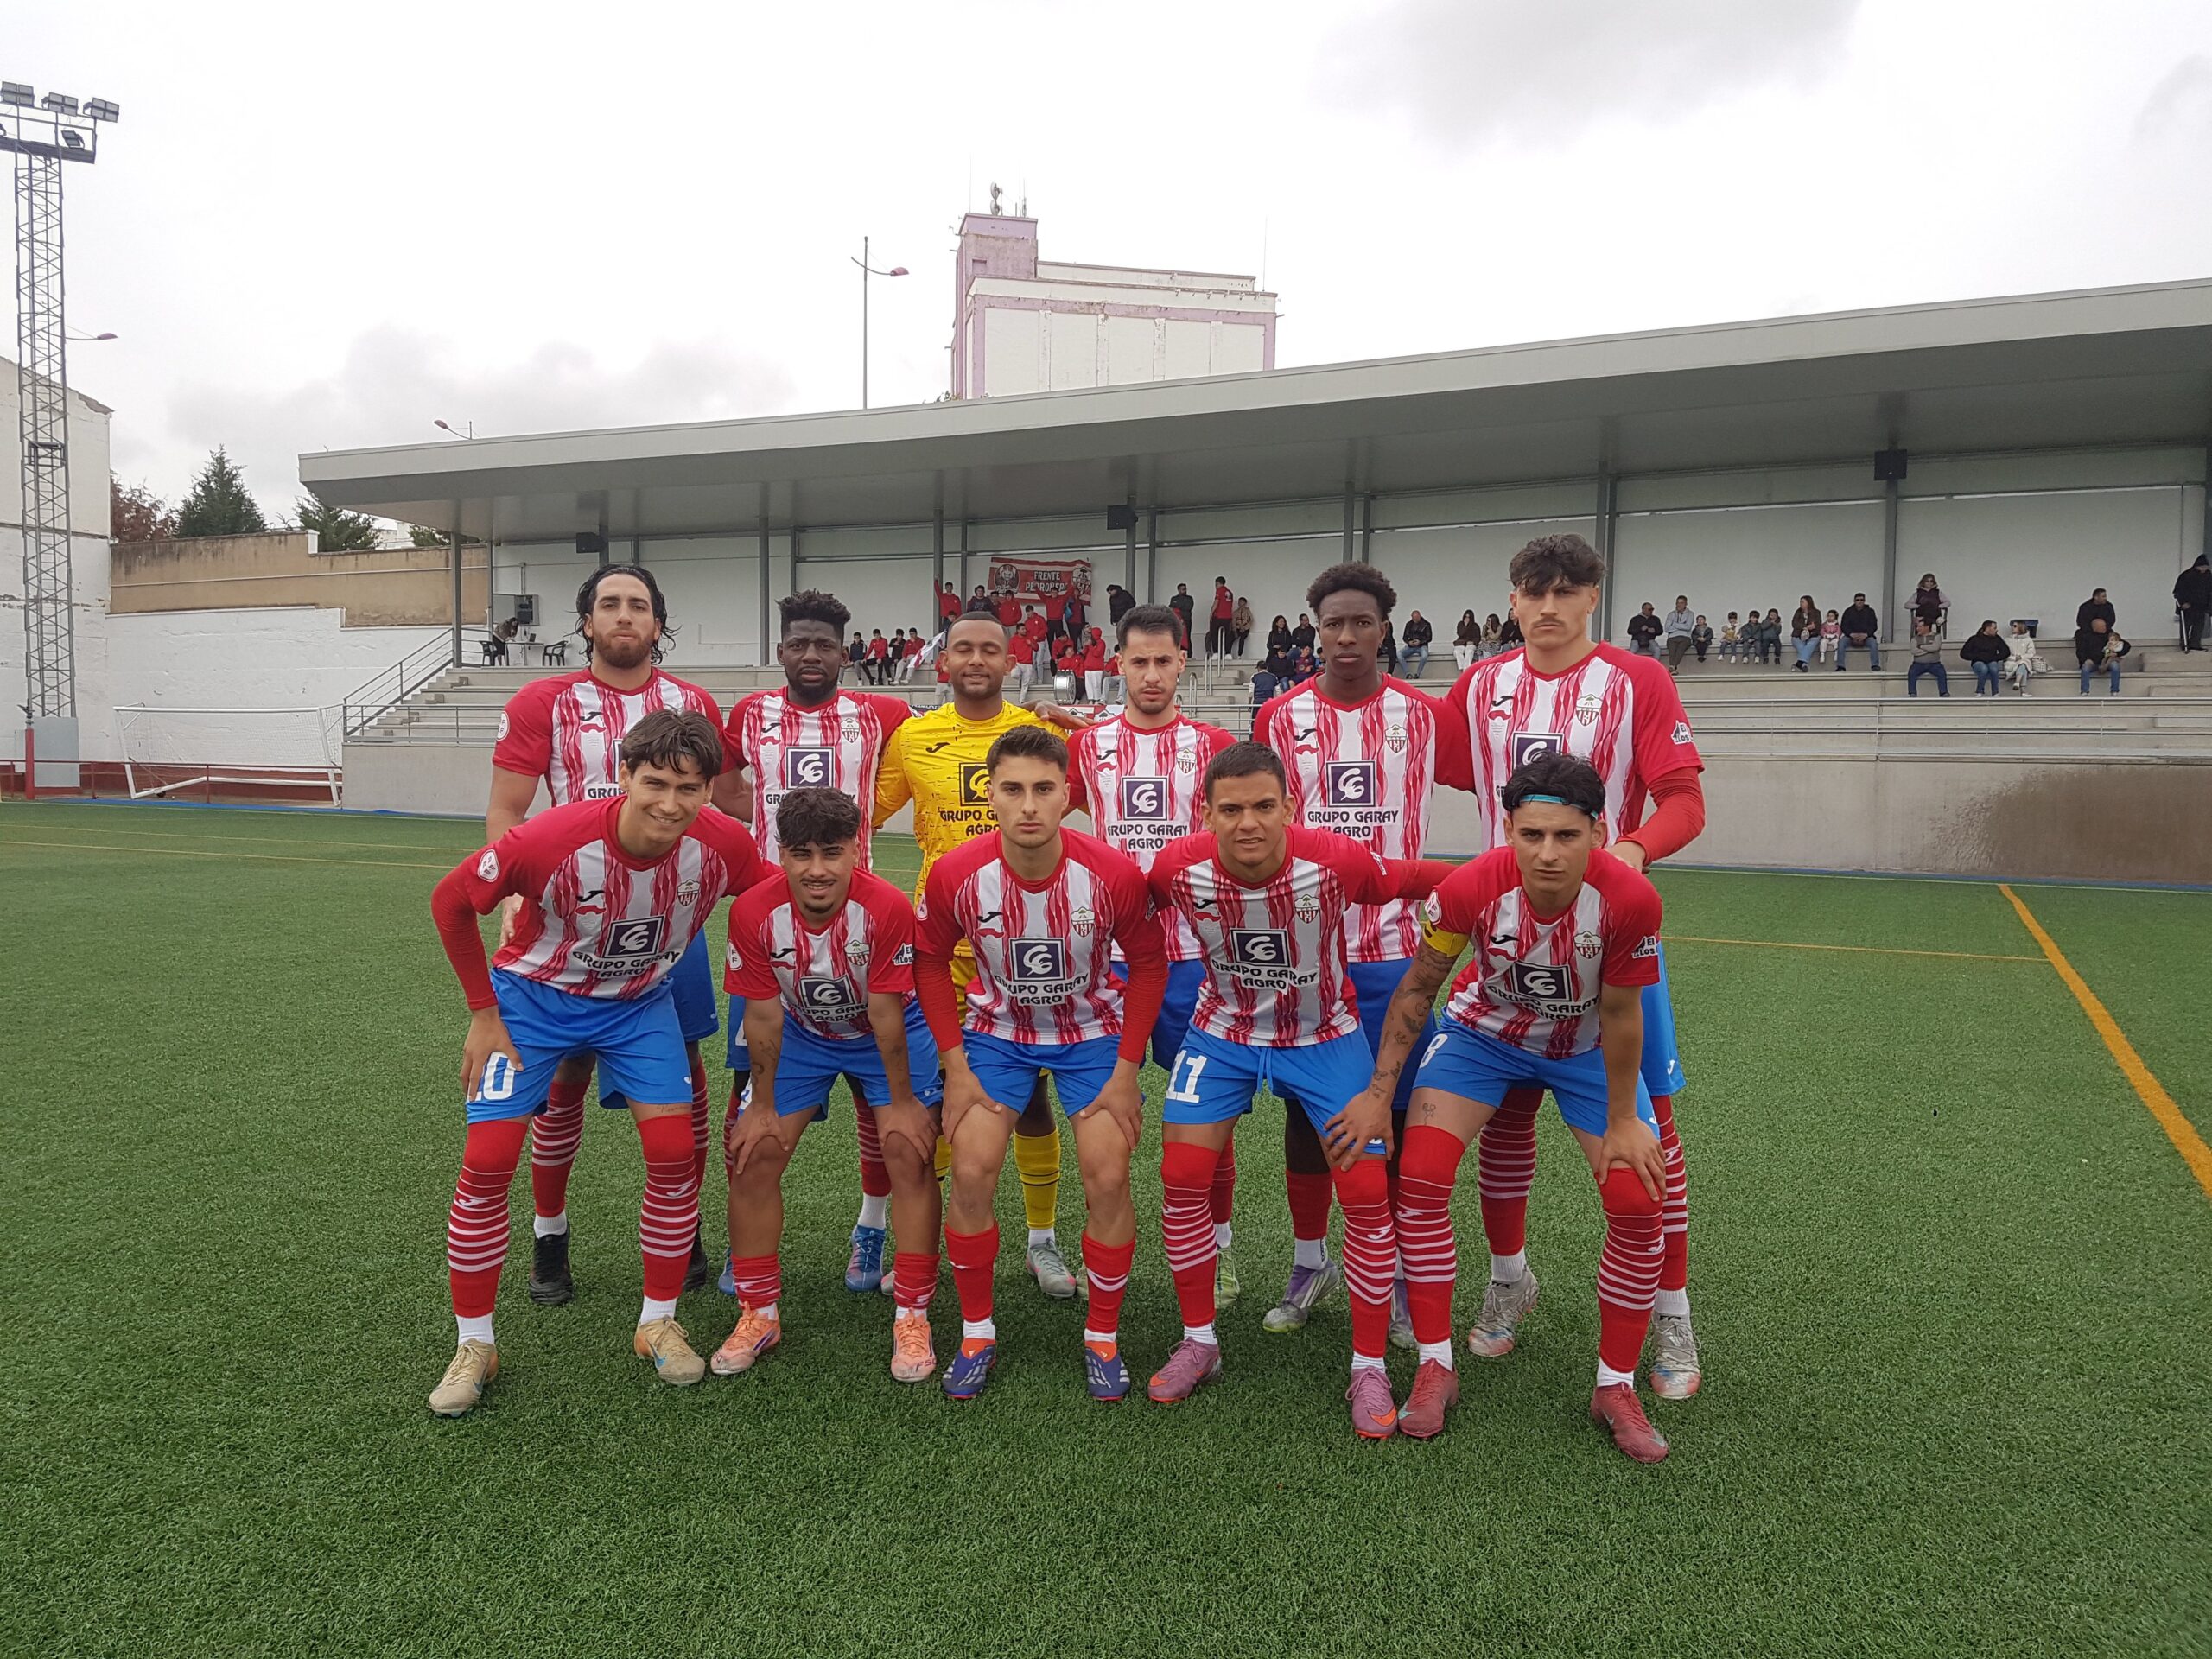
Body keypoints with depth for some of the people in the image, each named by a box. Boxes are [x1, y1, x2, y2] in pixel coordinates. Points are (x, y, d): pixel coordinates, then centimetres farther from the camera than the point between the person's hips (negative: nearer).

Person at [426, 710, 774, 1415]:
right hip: (534, 995, -2)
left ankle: (658, 1324, 15)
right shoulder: (553, 839, -34)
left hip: (642, 1001, 2)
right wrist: (484, 1013, -12)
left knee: (674, 1153, -6)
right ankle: (474, 1345, 12)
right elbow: (450, 900, -17)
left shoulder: (723, 845, -27)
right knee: (487, 1162, -8)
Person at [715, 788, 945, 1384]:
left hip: (887, 1033, -2)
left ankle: (912, 1318, 2)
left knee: (911, 1153, -13)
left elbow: (885, 1012, -23)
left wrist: (900, 1101, -14)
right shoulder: (754, 911, -26)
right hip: (800, 1033, 2)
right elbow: (763, 1015, -15)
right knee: (751, 1156, -4)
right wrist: (762, 1104, -6)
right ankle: (759, 1314, 14)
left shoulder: (888, 908, -33)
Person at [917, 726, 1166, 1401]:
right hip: (997, 1029, 1)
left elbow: (1148, 964, -10)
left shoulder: (1114, 874, -27)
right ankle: (976, 1333, 13)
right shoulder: (956, 874, -24)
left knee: (1108, 1178, -10)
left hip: (1093, 1030, -1)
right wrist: (956, 1066, -8)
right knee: (971, 1172, -10)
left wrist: (1126, 1071, -11)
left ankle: (1102, 1337, 13)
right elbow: (931, 961, -6)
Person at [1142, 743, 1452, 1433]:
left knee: (1366, 1190, -7)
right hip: (1222, 1032, 2)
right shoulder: (1178, 868, -24)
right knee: (1182, 1178, -6)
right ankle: (1199, 1343, 17)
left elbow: (1421, 880, -11)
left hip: (1325, 1035, -1)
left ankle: (1370, 1369, 12)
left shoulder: (1336, 860, -30)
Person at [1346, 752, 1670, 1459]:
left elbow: (1619, 1015, -17)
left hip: (1586, 1048, 1)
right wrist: (1379, 1094, -11)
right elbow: (1418, 988, -16)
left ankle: (1616, 1387, 14)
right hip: (1484, 1032, 0)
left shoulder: (1629, 898, -34)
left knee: (1639, 1204, -7)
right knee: (1419, 1179, -14)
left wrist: (1622, 1121, -7)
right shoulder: (1468, 888, -33)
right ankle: (1436, 1368, 4)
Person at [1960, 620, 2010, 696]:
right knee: (1984, 668, -39)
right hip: (1978, 663, -2)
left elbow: (2006, 652, 8)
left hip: (1992, 662, 2)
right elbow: (1963, 653, -2)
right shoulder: (1974, 639, 3)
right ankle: (1979, 693, -22)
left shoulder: (1997, 639, 10)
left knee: (1994, 668, -36)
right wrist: (1978, 657, -13)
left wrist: (1995, 657, -8)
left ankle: (1995, 694, -25)